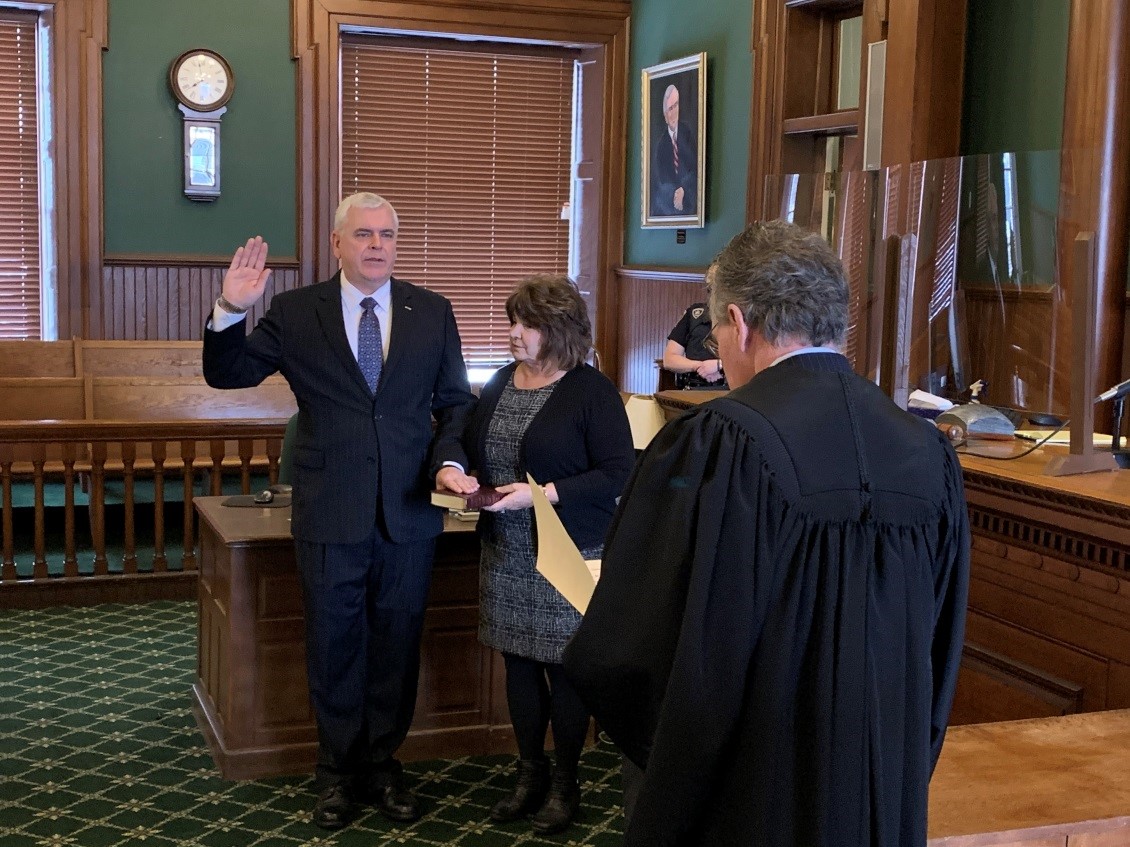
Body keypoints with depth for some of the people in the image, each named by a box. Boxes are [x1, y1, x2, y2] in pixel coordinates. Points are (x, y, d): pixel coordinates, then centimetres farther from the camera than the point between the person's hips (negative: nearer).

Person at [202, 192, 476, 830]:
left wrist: (450, 460, -10)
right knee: (334, 649, 11)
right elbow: (226, 374, 2)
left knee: (397, 648, 13)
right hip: (331, 515, -1)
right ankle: (339, 774, 29)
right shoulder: (296, 313, -1)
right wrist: (232, 311, -16)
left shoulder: (432, 312, 4)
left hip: (410, 512, 1)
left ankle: (383, 767, 30)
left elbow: (456, 400, 8)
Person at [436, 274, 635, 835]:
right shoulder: (500, 384, 9)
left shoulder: (592, 391, -11)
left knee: (564, 668, 4)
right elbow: (473, 447, 20)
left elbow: (618, 475, -15)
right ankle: (531, 773, 29)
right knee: (519, 662, 13)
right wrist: (452, 470, -3)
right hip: (505, 552, 6)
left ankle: (565, 783, 21)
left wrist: (541, 494, -23)